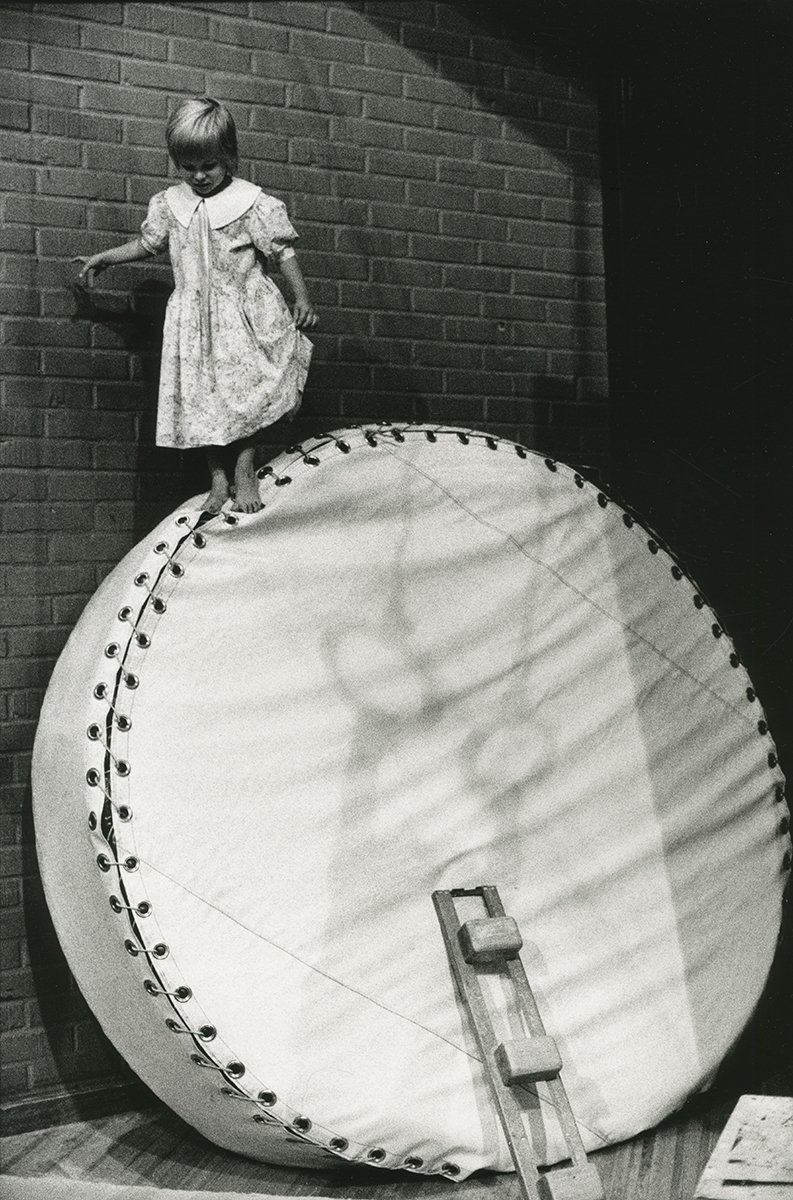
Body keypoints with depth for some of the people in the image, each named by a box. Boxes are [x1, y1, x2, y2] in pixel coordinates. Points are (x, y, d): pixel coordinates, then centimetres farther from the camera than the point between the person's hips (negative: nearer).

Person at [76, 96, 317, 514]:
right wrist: (103, 258, 20)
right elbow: (147, 242, 20)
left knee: (247, 392, -7)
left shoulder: (254, 203, -9)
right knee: (204, 400, 3)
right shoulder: (170, 203, 5)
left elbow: (283, 251, -7)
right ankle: (219, 479, 11)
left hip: (246, 315, -4)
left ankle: (244, 471, 7)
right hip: (196, 318, 4)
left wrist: (302, 298, -11)